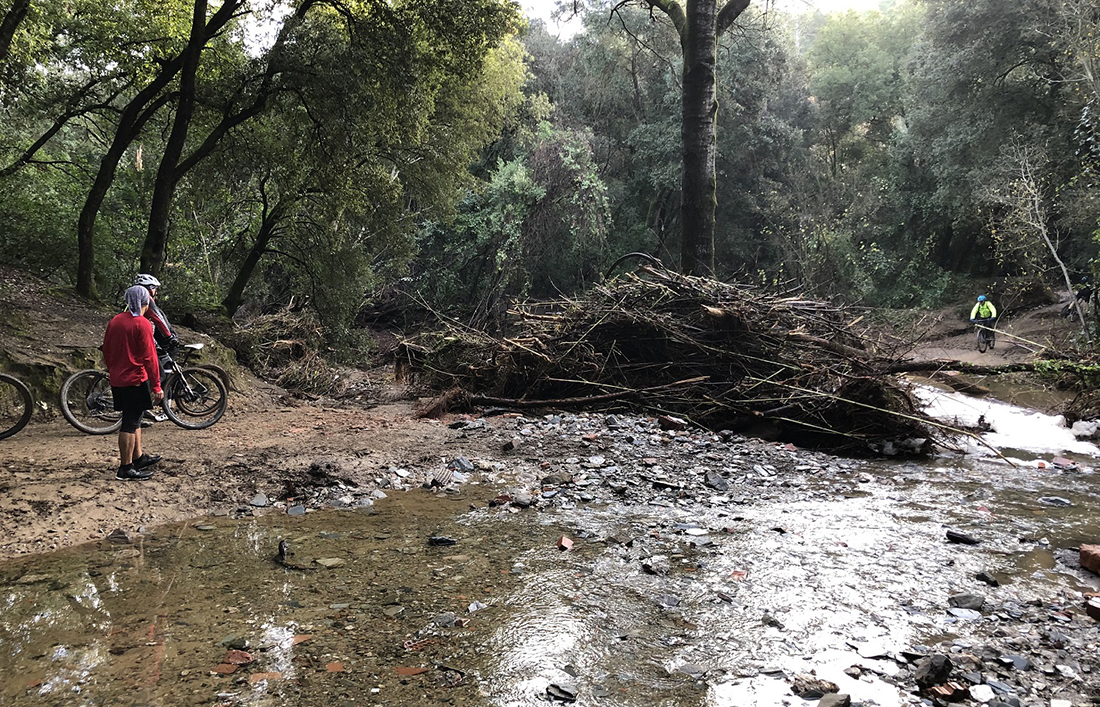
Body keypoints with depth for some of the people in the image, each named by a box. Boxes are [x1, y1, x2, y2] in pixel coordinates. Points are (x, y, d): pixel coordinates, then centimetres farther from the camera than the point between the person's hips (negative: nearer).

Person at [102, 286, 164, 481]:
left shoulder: (114, 321, 9)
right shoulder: (143, 324, -15)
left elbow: (106, 350, 15)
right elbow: (149, 357, -16)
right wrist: (156, 386, -13)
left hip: (117, 380, 8)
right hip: (135, 380, -8)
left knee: (134, 419, 20)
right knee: (130, 423, -3)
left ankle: (139, 457, 30)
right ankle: (126, 468, 1)